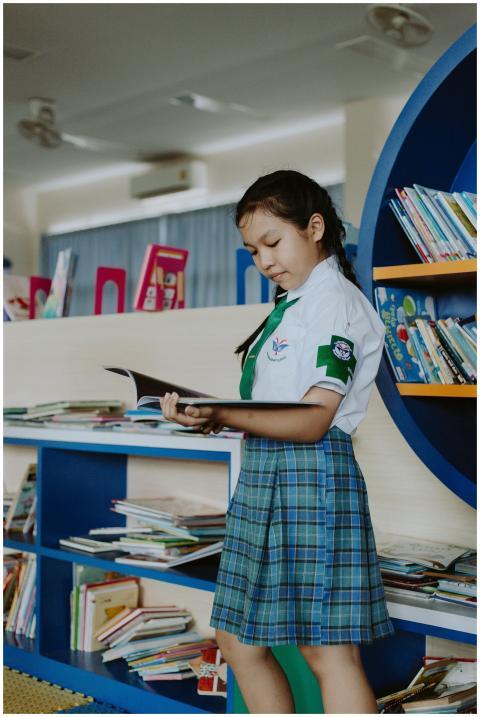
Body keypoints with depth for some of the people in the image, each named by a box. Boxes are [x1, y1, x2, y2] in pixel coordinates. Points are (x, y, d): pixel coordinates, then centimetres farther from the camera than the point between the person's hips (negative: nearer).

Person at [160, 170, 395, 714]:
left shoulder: (335, 299, -8)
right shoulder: (290, 306, 20)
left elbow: (313, 419, -18)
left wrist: (223, 417, -29)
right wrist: (210, 414, 5)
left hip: (311, 471, -10)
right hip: (263, 472, 10)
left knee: (326, 648, -5)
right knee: (237, 638, 15)